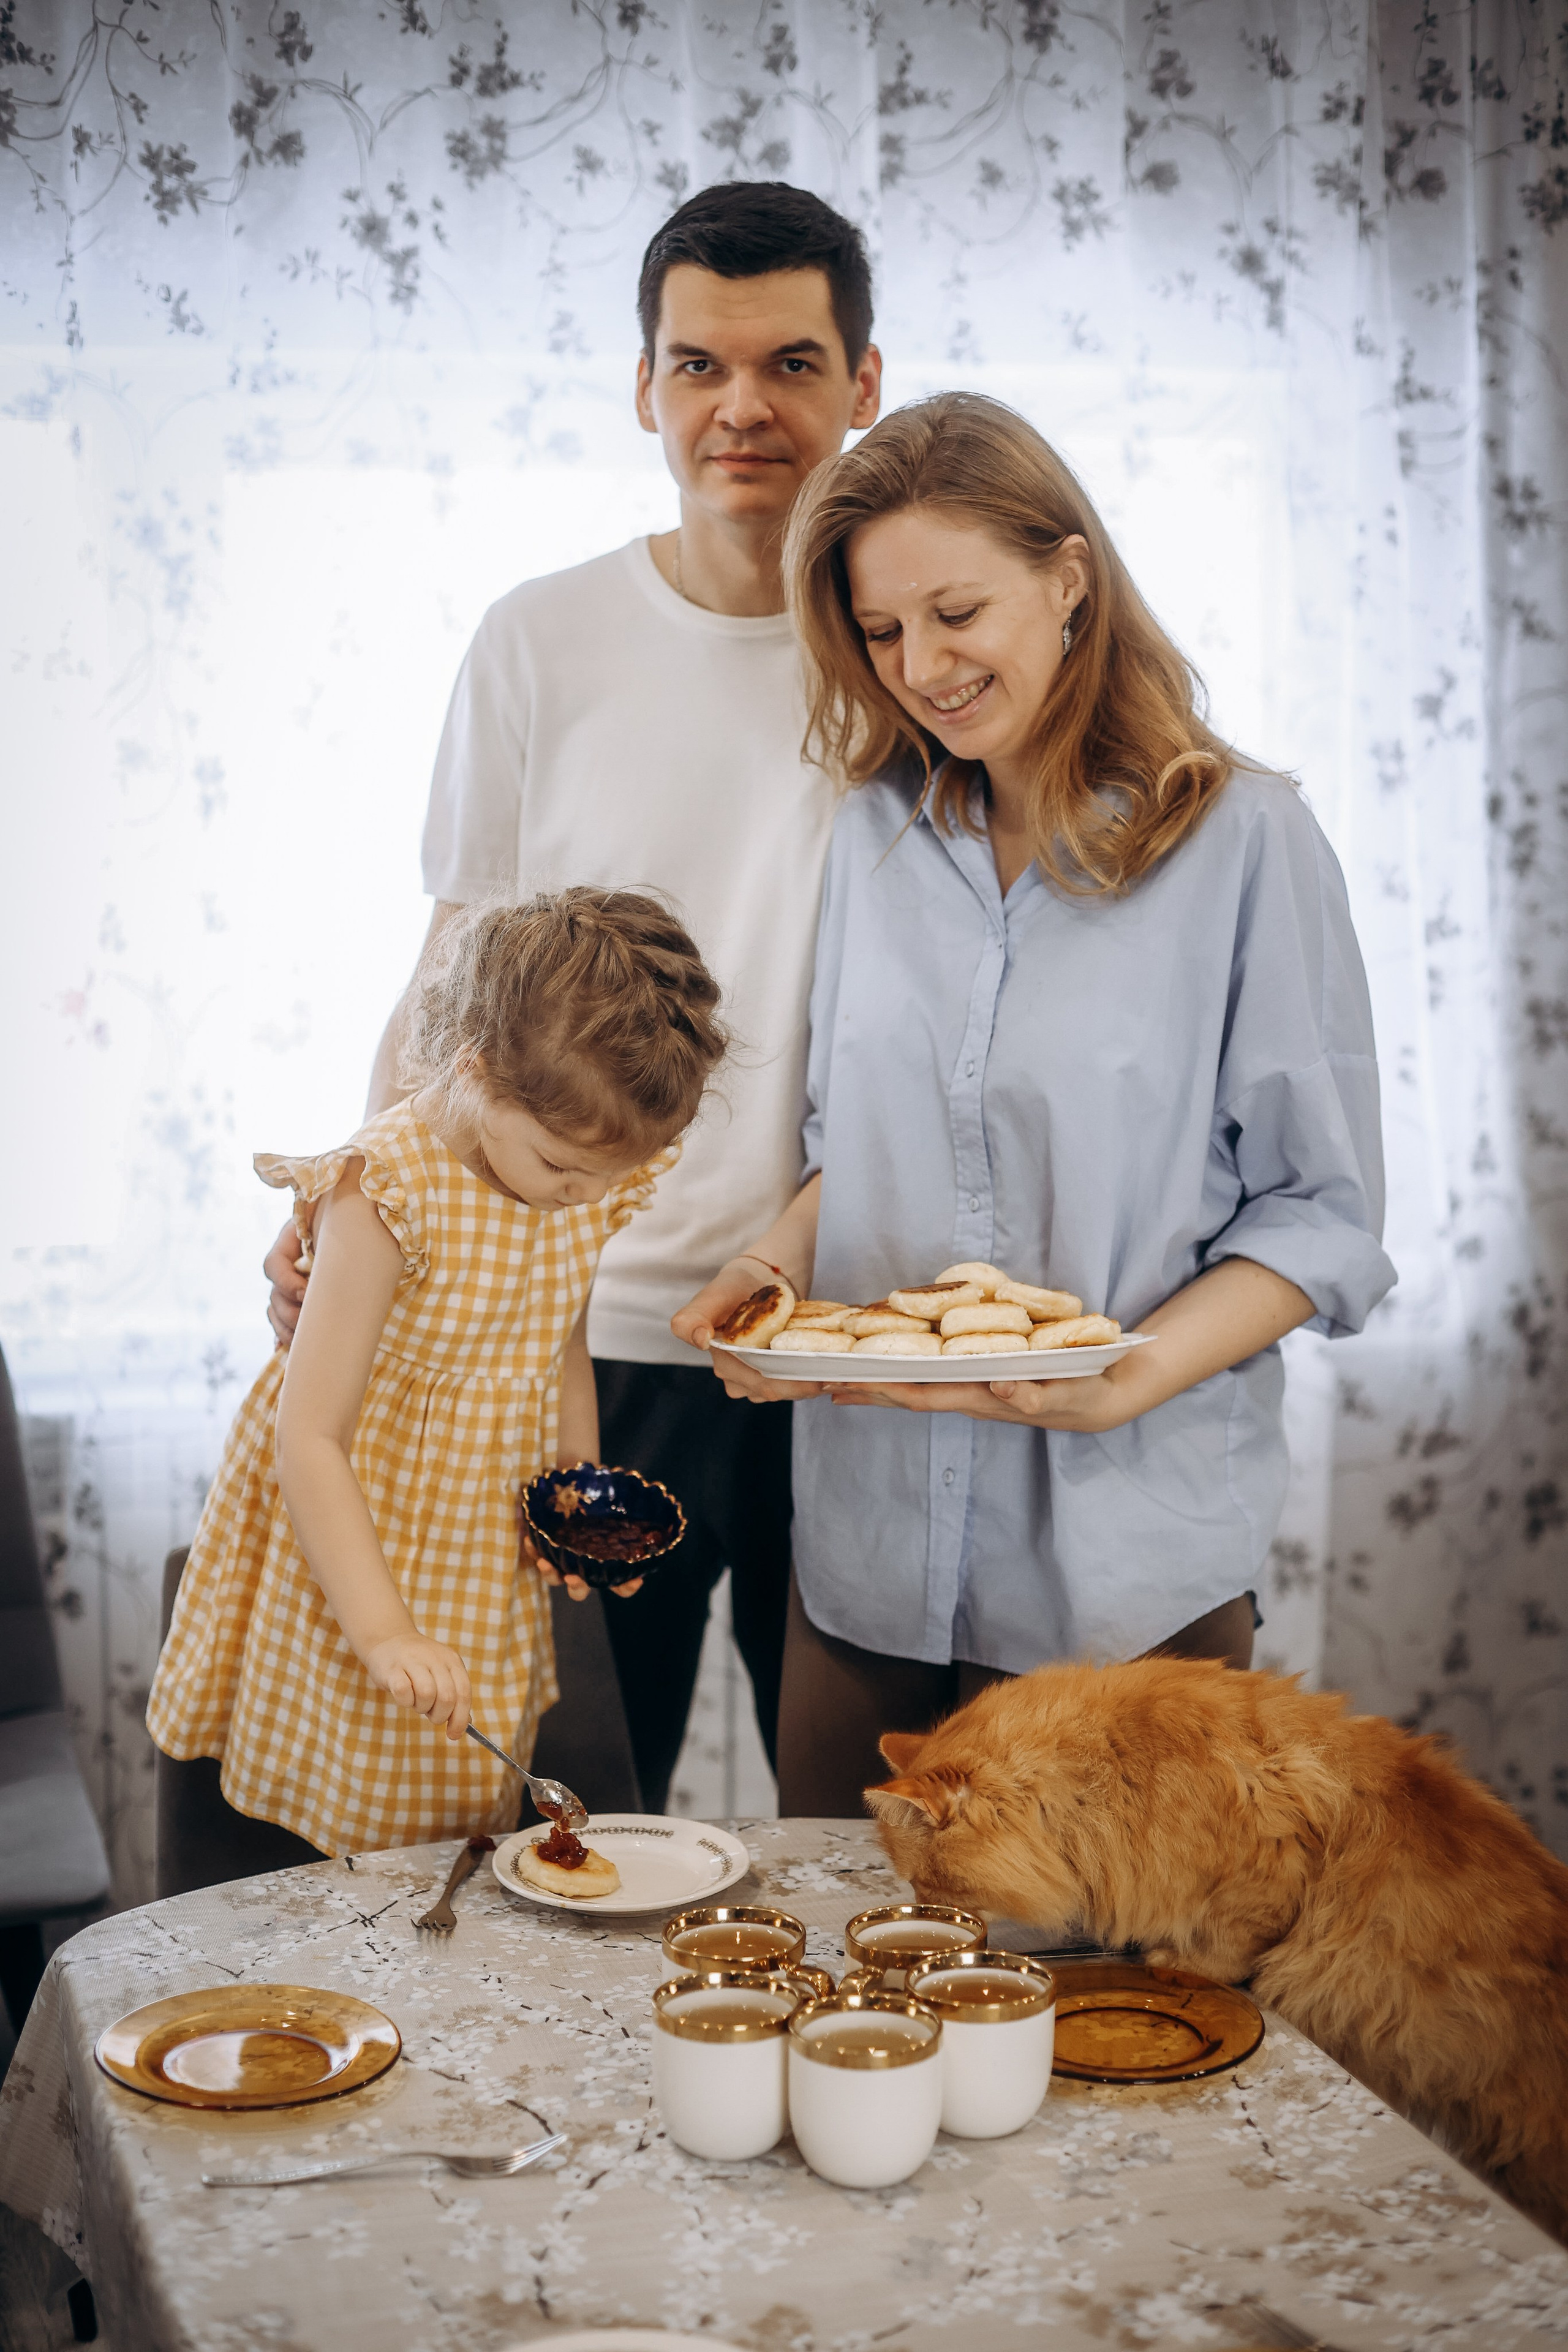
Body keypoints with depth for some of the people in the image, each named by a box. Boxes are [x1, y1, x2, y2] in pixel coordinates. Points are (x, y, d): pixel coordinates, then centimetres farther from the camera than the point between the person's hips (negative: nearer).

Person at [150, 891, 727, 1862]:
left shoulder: (595, 1175, -6)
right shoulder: (388, 1197, -26)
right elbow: (308, 1438, -25)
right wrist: (383, 1630, -32)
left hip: (488, 1570, 6)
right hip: (351, 1553, -6)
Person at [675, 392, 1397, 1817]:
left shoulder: (1243, 841, -8)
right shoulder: (881, 834, 8)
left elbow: (1323, 1216, -7)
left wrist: (1126, 1378, -21)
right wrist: (775, 1265, -3)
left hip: (1126, 1573, -4)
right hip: (870, 1543, 4)